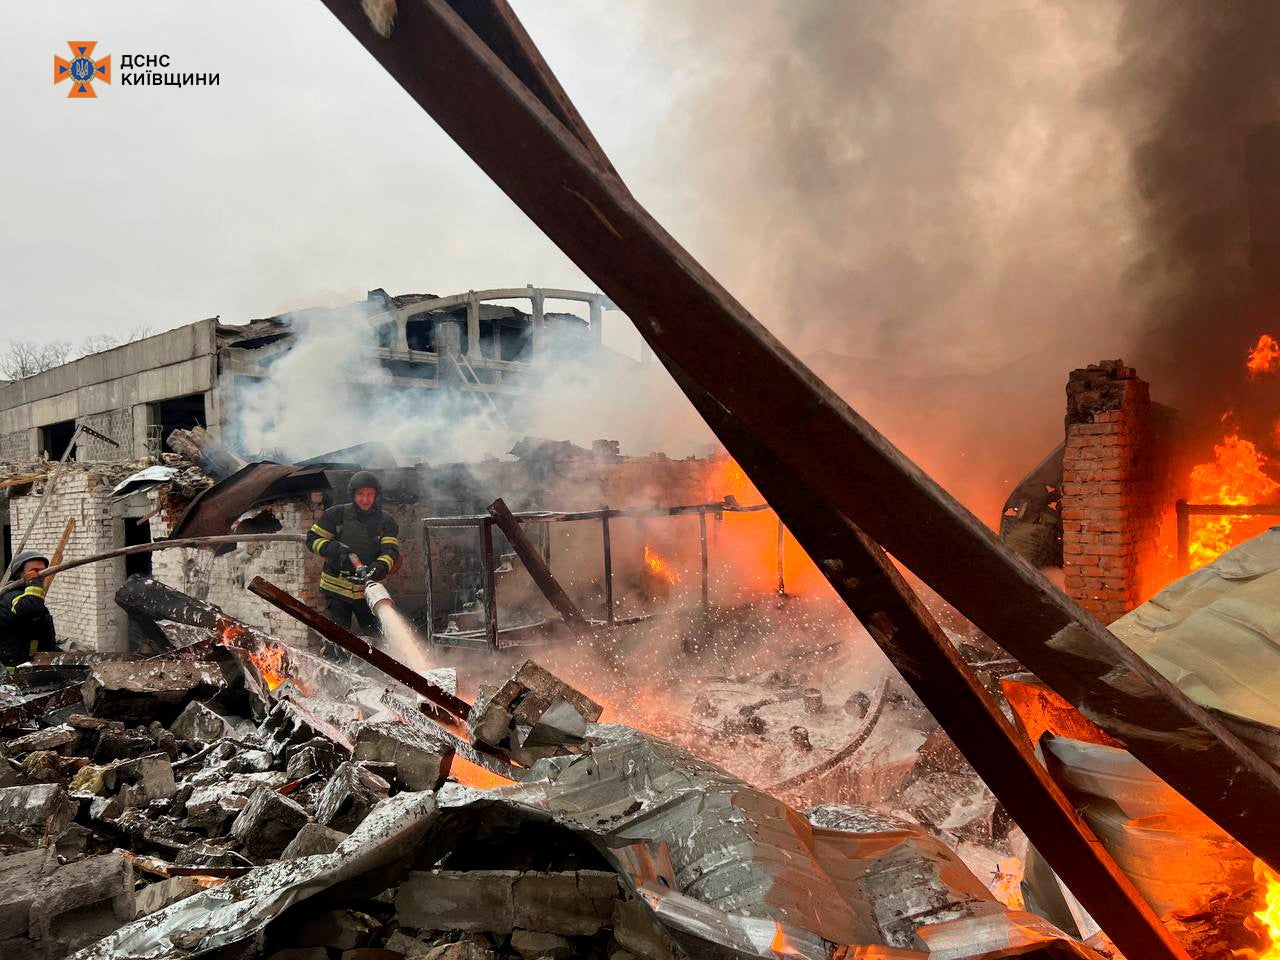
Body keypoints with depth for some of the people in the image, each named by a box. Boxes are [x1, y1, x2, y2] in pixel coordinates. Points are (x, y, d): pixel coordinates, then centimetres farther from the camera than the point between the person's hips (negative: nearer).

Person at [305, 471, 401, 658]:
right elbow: (313, 539, 2)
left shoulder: (386, 523, 2)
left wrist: (379, 568, -31)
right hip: (337, 588, -1)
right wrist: (335, 549, -16)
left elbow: (391, 551, -9)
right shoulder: (337, 514, 0)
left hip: (370, 590, 1)